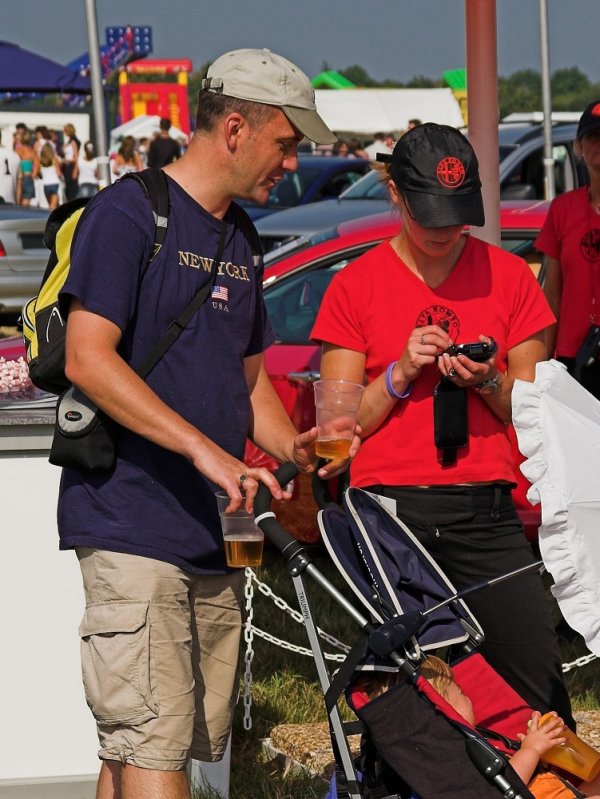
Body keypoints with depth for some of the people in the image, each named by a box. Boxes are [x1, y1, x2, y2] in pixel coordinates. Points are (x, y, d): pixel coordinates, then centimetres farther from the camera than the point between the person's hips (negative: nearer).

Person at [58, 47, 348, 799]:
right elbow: (88, 360, -16)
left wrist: (292, 446, 5)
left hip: (214, 535, 8)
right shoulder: (128, 213, -7)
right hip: (131, 526, -8)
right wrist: (206, 449, -21)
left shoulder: (240, 239, 20)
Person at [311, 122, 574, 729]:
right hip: (388, 511, -1)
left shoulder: (508, 276, 10)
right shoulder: (355, 286, 6)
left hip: (484, 512, 1)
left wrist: (490, 383, -6)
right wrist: (401, 373, -9)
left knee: (537, 680, -7)